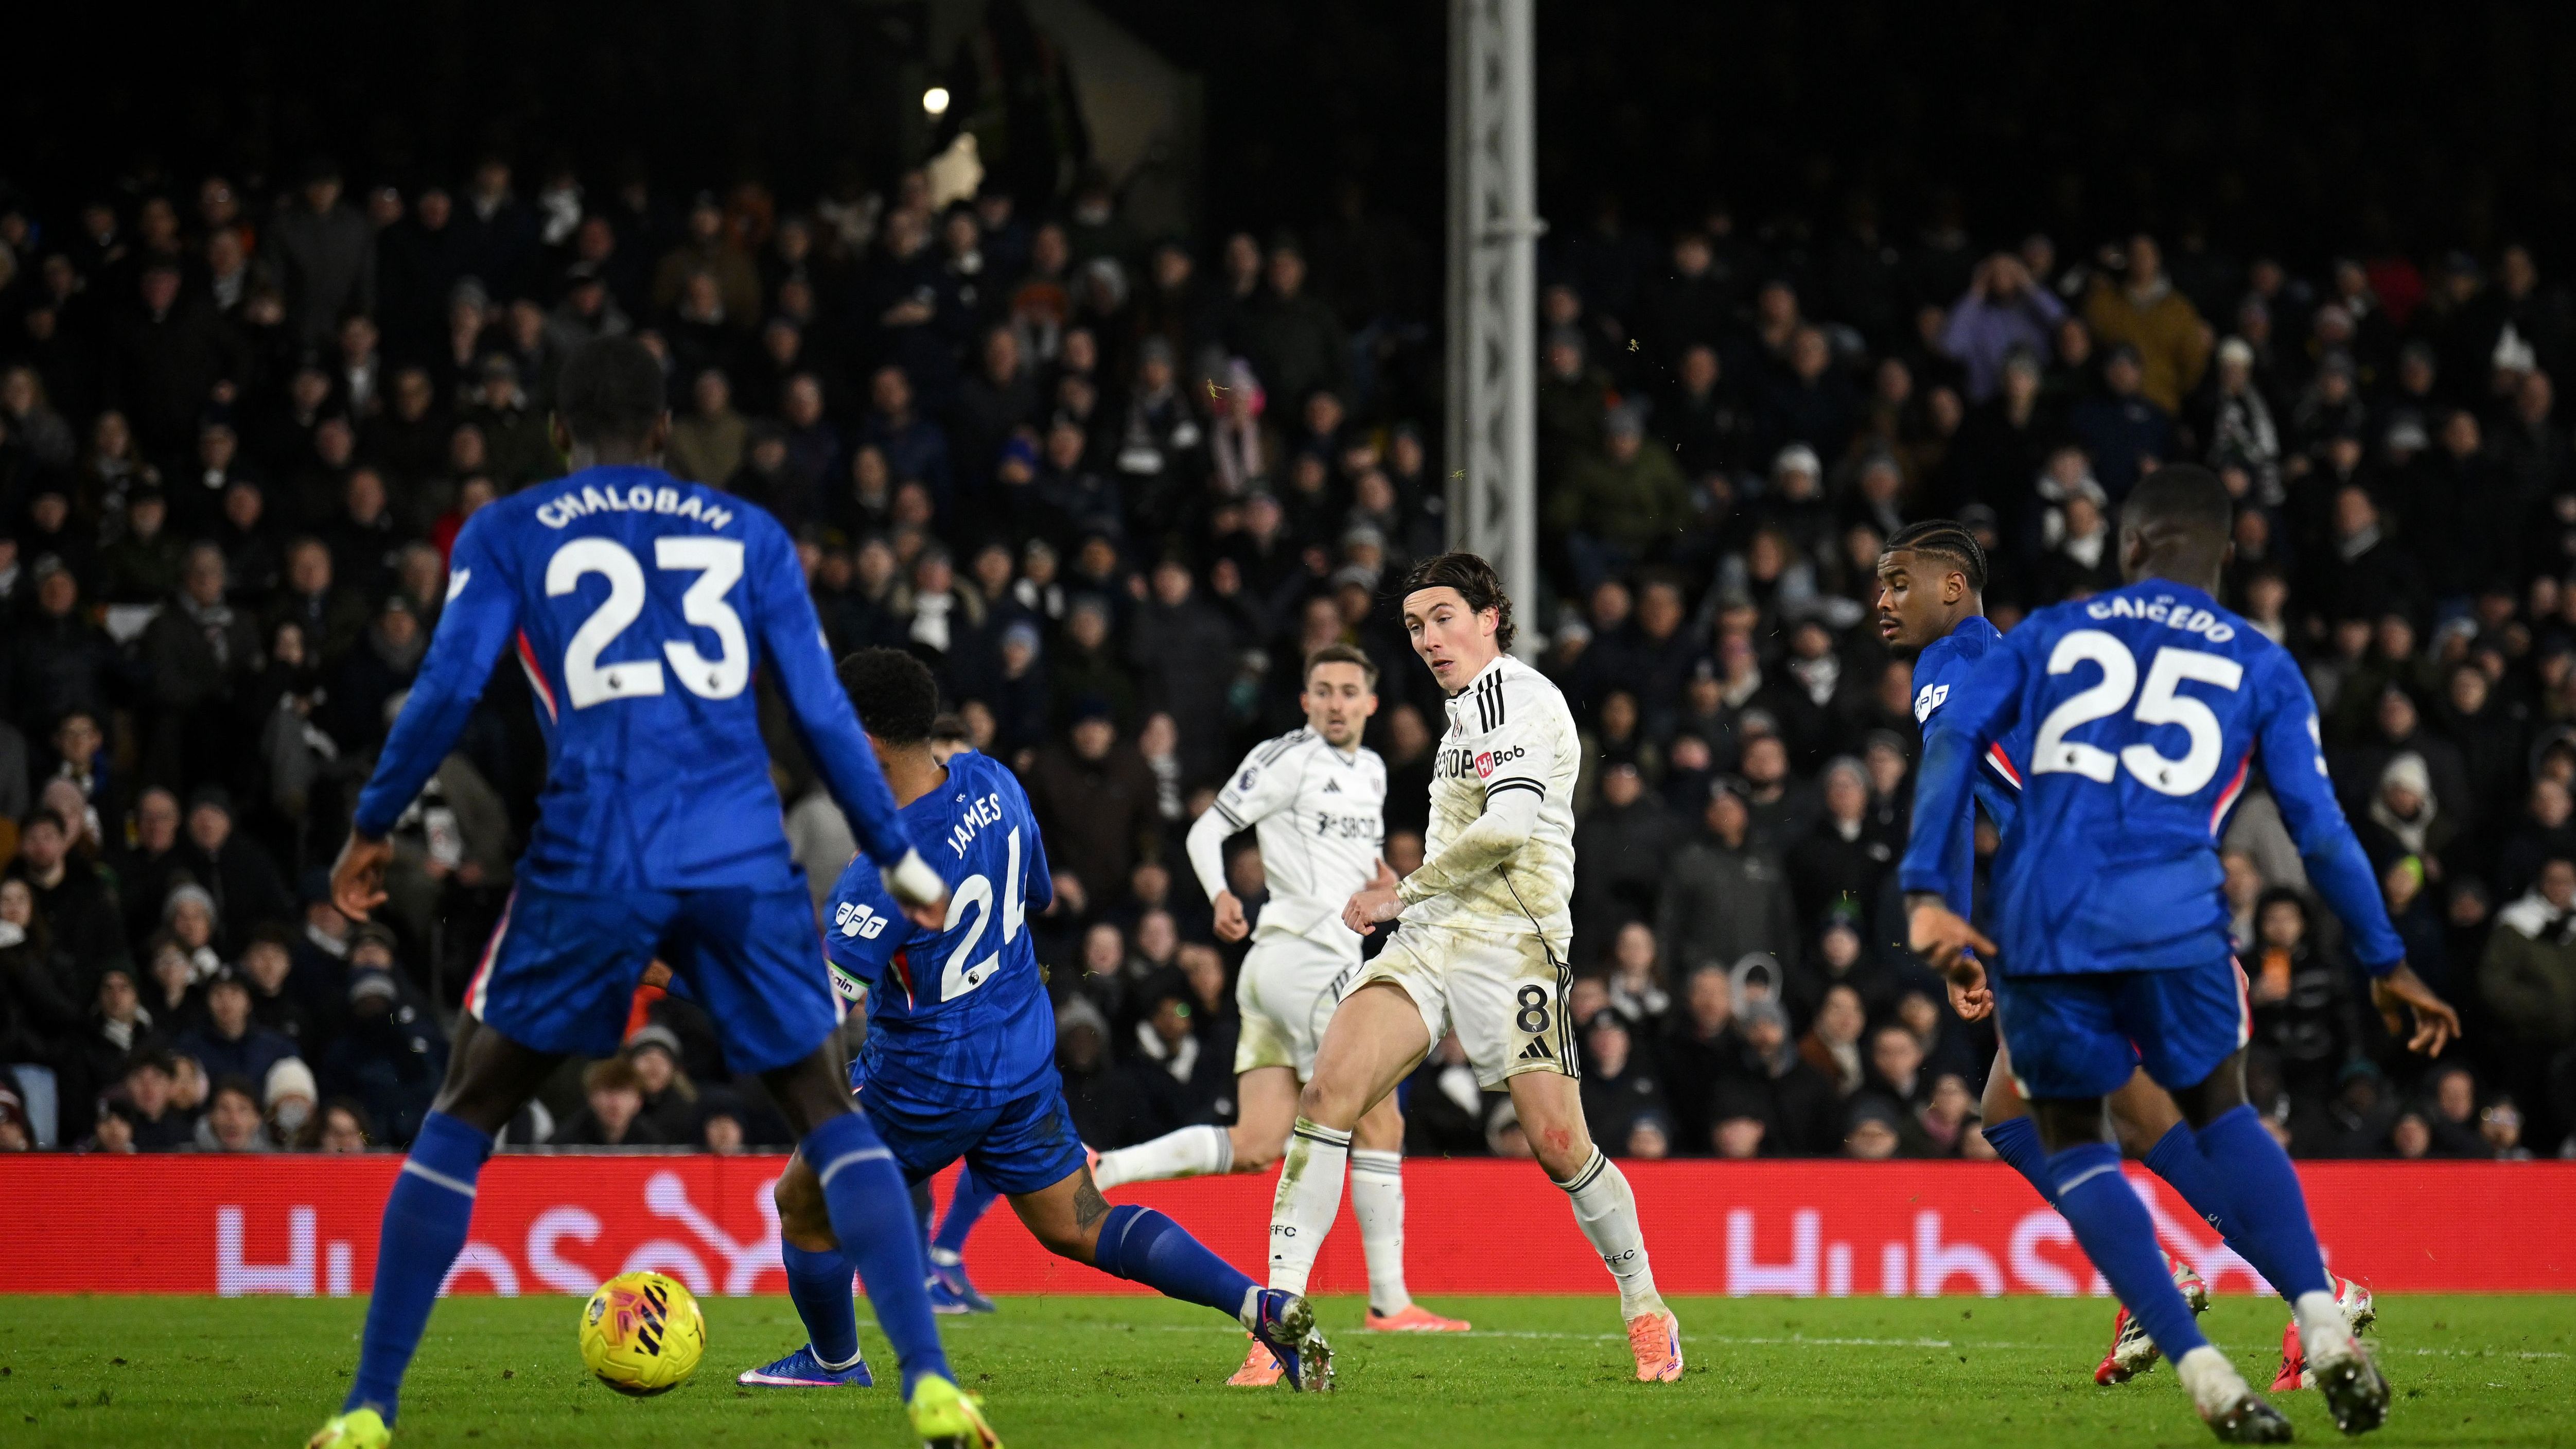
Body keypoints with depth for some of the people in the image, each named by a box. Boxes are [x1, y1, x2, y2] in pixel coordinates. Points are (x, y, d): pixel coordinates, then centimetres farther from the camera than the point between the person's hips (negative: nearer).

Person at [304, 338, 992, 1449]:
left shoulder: (506, 537, 13)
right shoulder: (748, 536, 18)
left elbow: (448, 691, 3)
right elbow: (821, 712, 14)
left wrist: (371, 830, 16)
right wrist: (897, 856, 22)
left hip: (591, 861, -1)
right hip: (742, 858, 1)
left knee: (465, 1115, 13)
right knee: (826, 1109, 12)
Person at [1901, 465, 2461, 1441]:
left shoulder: (2051, 633, 18)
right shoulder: (2260, 668, 16)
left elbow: (1954, 738, 3)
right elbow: (2318, 831, 11)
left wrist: (1929, 895, -3)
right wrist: (2387, 966, 18)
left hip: (2042, 922, 0)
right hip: (2174, 921, 0)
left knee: (2073, 1142, 16)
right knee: (2221, 1115, 22)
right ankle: (2324, 1329, 1)